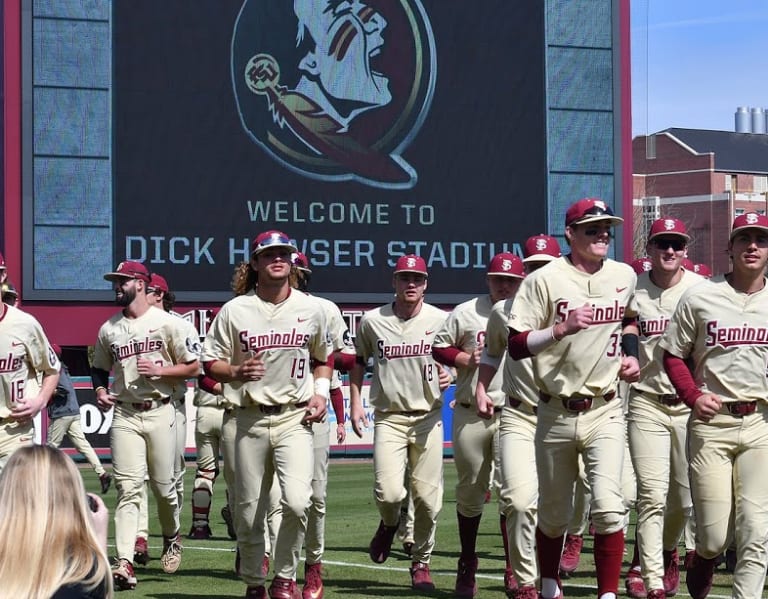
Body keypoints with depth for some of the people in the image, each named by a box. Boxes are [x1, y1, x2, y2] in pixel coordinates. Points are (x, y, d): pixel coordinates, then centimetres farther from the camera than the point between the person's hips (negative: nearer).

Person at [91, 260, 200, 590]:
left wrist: (159, 370, -14)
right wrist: (100, 391, 2)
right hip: (124, 416, 2)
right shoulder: (108, 329, 10)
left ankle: (172, 538, 35)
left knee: (163, 486, 6)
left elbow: (193, 366, 0)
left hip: (160, 413, -2)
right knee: (128, 488, -9)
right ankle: (124, 563, -16)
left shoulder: (168, 323, -2)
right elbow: (99, 368, 22)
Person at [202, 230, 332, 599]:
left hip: (295, 419, 0)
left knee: (297, 501, -20)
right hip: (251, 419, 0)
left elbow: (322, 359, 22)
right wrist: (237, 371, -16)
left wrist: (321, 392, 5)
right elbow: (210, 363, 4)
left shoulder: (311, 310, 7)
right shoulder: (234, 310, 2)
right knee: (248, 512, 5)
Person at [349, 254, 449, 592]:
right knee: (388, 493, -15)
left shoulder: (441, 320, 1)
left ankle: (421, 563, 18)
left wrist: (450, 373, -8)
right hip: (388, 418, -1)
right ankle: (389, 524, 22)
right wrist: (354, 404, 9)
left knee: (428, 497, -1)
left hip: (428, 417, 1)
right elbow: (358, 361, 16)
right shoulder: (372, 321, 2)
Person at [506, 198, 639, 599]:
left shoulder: (625, 277, 7)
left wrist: (631, 355, 11)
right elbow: (516, 346, -10)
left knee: (608, 505, -17)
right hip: (556, 414, -1)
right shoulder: (544, 280, -6)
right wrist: (561, 329, -23)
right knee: (553, 513, 10)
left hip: (605, 412, 1)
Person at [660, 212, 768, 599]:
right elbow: (674, 355, 8)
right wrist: (694, 396, -8)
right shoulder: (699, 298, 1)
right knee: (714, 534, -2)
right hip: (711, 423, -2)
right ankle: (703, 561, 32)